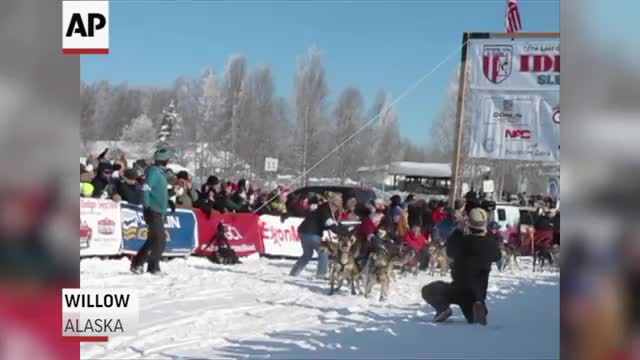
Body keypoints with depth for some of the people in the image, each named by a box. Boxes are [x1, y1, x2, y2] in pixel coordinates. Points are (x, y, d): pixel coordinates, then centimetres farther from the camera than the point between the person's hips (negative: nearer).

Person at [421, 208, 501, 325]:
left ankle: (443, 307, -11)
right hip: (478, 294, 1)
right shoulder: (490, 244, -8)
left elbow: (450, 252, 10)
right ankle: (477, 306, -11)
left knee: (428, 291, 19)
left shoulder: (461, 241, -12)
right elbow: (497, 256, 15)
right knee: (473, 318, 28)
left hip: (457, 289, -1)